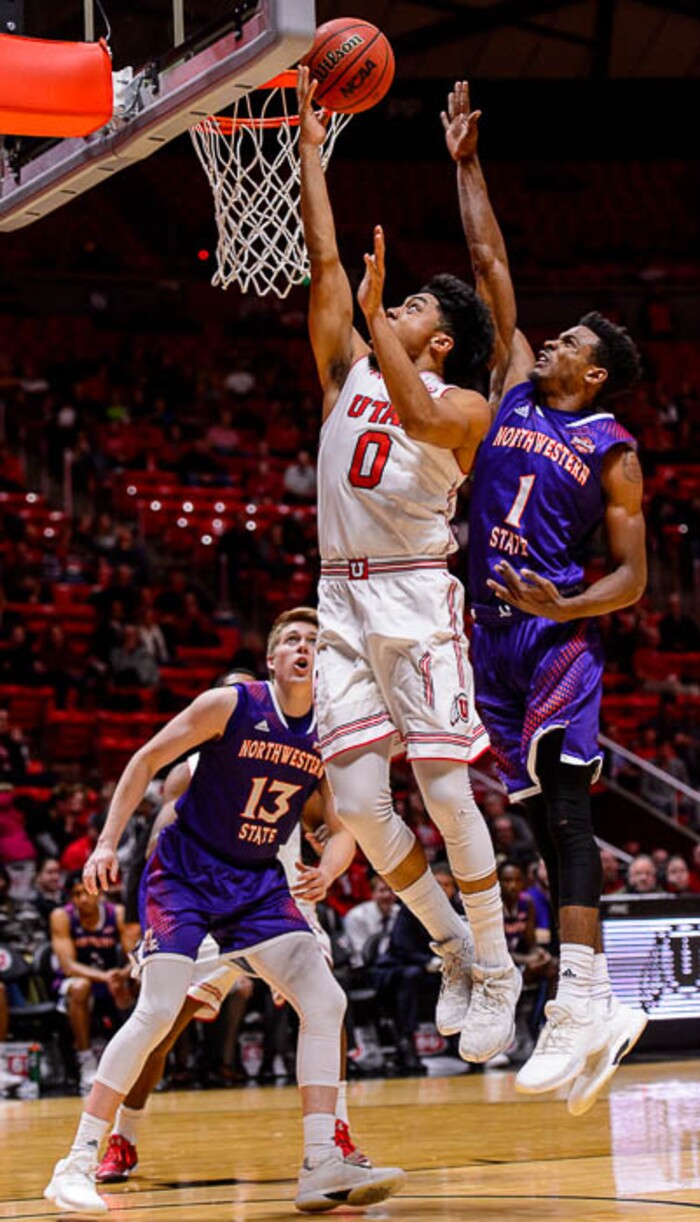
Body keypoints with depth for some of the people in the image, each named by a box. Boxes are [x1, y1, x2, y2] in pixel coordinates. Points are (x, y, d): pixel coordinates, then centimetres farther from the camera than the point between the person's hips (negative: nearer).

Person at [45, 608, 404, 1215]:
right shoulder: (230, 706, -13)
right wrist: (108, 843, -11)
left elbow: (344, 827, 7)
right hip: (184, 871, -5)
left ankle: (322, 1165, -4)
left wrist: (328, 868, -16)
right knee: (159, 1010, -18)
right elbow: (146, 761, -6)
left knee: (326, 1002, -6)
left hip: (258, 885, 5)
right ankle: (78, 1163, -10)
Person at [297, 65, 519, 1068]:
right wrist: (310, 150, 11)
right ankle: (453, 948, 16)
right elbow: (324, 262, 11)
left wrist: (375, 313, -25)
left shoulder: (463, 406, 0)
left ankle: (497, 972, 5)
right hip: (343, 605, 5)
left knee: (445, 793, -8)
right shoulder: (349, 372, 15)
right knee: (358, 803, -3)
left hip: (419, 599, -5)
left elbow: (418, 418, -24)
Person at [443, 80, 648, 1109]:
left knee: (563, 810, -15)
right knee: (541, 814, 2)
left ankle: (582, 1001, -21)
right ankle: (597, 1009, 4)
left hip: (561, 635, -6)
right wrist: (466, 165, 16)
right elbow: (490, 265, 16)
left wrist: (566, 608, -20)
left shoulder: (612, 450, 1)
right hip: (495, 630, 6)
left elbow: (633, 577, -2)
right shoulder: (514, 388, 15)